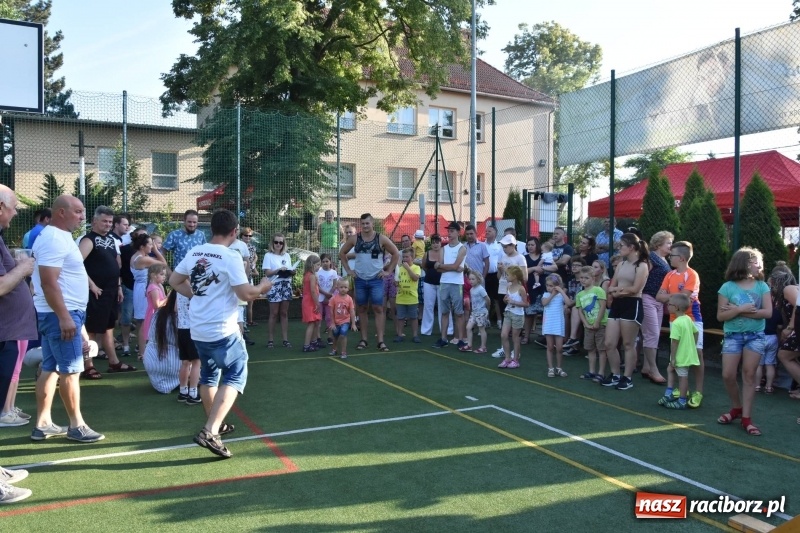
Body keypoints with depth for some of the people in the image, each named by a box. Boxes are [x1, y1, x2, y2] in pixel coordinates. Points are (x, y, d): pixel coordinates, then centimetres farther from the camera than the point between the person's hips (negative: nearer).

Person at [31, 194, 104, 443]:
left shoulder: (59, 236, 15)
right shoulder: (54, 239, -18)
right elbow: (49, 282, -24)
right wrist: (65, 317, -27)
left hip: (61, 313, 10)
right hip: (61, 314, -10)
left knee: (50, 368, 12)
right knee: (70, 369, -3)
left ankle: (43, 424, 19)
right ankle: (77, 425, 6)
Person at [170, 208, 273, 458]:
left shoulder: (194, 253, 4)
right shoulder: (231, 257, -17)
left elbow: (174, 281, 15)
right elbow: (245, 294, -17)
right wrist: (263, 286, 1)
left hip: (198, 329, 7)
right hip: (222, 330, -7)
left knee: (209, 374, 22)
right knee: (235, 376, 3)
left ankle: (215, 424, 35)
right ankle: (210, 431, -10)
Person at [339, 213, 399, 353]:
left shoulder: (381, 239, -4)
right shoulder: (354, 239, 1)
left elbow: (396, 254, 3)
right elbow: (342, 253, 13)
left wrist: (389, 271, -1)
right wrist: (348, 270, 6)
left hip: (376, 280, -2)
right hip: (360, 280, 2)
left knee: (378, 309, -4)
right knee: (362, 309, 8)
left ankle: (381, 341, -3)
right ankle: (364, 340, 15)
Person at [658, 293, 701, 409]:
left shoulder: (676, 323, -23)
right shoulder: (688, 319, 5)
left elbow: (675, 342, -24)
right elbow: (695, 332, 17)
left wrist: (672, 358, -18)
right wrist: (693, 346, 25)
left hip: (681, 356, -9)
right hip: (688, 353, 9)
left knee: (682, 376, 1)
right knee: (670, 369, 20)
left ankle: (682, 402, 11)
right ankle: (668, 394, 20)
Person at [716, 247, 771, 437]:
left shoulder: (762, 286, 2)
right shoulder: (728, 287, -3)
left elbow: (768, 312, -7)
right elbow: (720, 316, -5)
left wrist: (738, 312, -13)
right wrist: (741, 310, -20)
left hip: (755, 336, 1)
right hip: (732, 335, -1)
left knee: (749, 375, 0)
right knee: (728, 375, -3)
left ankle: (746, 417, 6)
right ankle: (736, 408, 22)